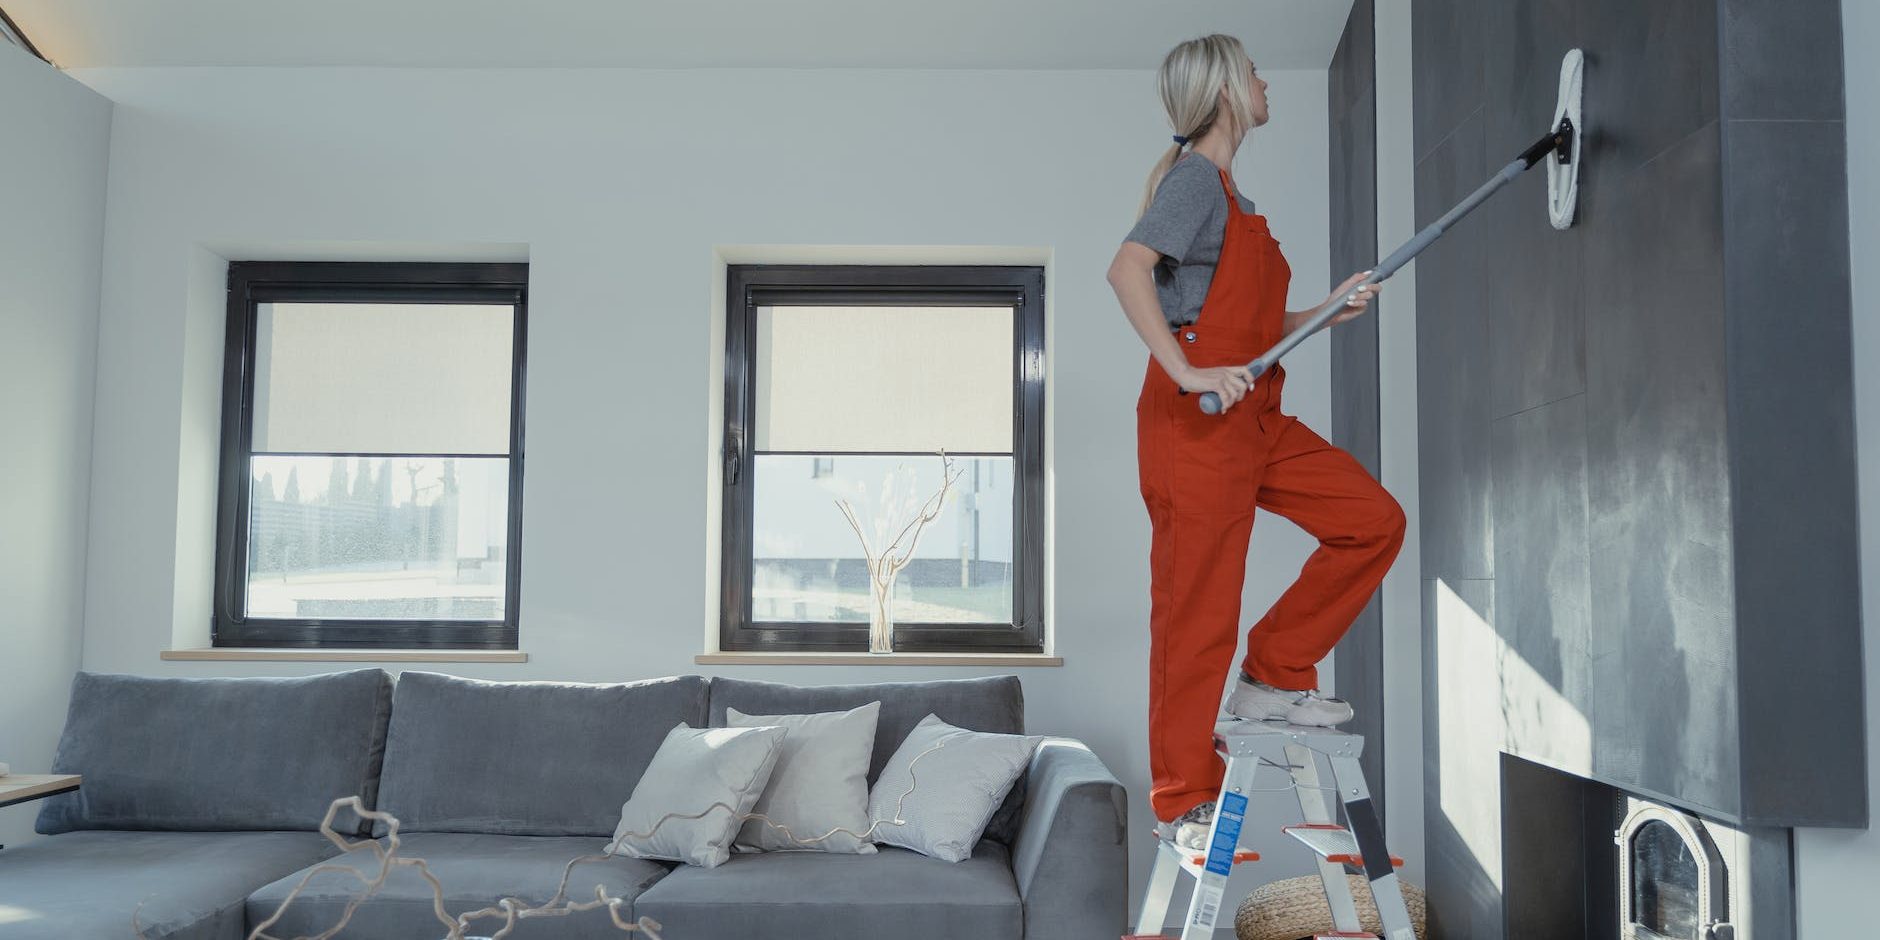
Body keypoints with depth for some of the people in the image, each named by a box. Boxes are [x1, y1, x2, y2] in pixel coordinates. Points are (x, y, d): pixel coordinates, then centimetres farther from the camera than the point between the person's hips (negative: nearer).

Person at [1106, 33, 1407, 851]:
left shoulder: (1228, 190, 21)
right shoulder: (1196, 177, -7)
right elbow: (1127, 269, -24)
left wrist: (1328, 312, 11)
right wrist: (1183, 373, -28)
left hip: (1256, 417, 9)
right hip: (1194, 419, -9)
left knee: (1374, 520, 5)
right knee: (1197, 611, -4)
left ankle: (1275, 676, 14)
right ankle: (1184, 804, 9)